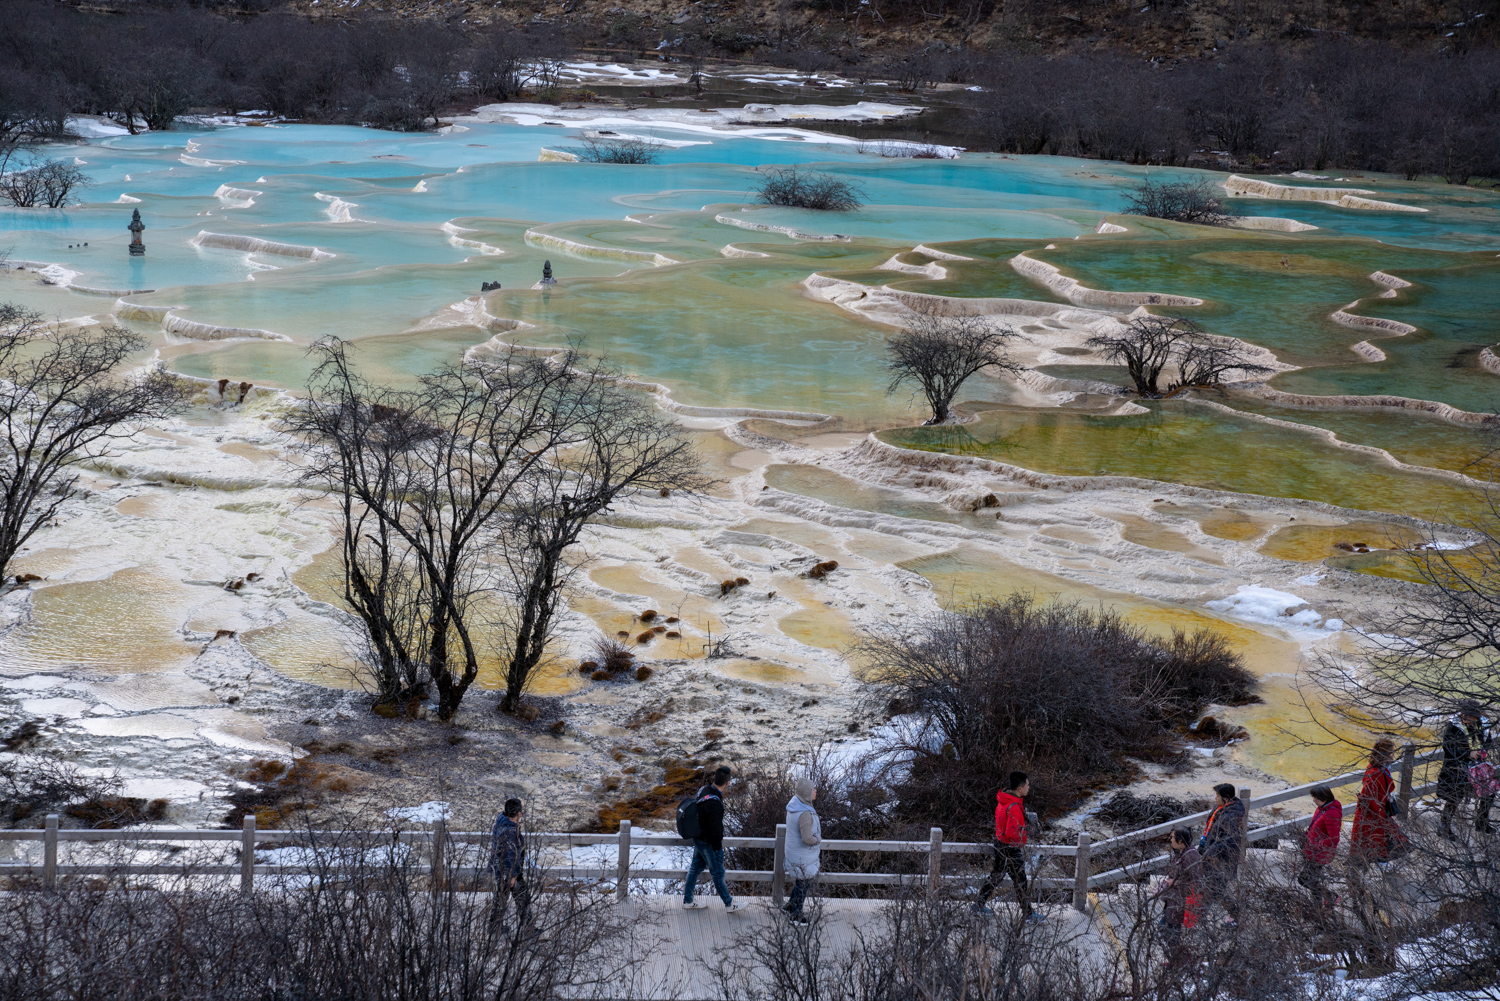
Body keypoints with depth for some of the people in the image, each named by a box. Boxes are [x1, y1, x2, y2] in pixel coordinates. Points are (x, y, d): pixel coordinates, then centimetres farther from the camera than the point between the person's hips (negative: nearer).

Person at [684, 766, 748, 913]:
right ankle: (729, 904, 26)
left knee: (696, 867, 22)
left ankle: (687, 900, 36)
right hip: (708, 843, -9)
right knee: (718, 873, 8)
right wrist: (718, 847, -12)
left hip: (697, 839, 9)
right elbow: (715, 828, -26)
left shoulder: (704, 790, -5)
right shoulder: (715, 803, -34)